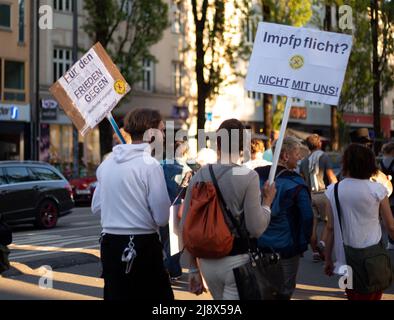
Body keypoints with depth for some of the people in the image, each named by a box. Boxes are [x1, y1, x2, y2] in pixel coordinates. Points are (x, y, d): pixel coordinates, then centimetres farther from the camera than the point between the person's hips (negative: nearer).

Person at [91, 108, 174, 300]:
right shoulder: (150, 165, -13)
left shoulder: (107, 163, 6)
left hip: (110, 243, 6)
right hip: (142, 246, -6)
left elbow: (96, 207, 14)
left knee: (116, 295, 15)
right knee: (159, 295, 4)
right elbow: (162, 218, -13)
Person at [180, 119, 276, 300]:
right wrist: (267, 202, 4)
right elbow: (256, 228, -14)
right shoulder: (248, 176, -11)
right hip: (237, 260, -5)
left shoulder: (199, 176, 2)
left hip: (207, 261, 5)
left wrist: (193, 269, 14)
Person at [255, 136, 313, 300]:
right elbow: (307, 217, -15)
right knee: (283, 292, 8)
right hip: (286, 249, -5)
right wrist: (303, 243, -2)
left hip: (259, 247, 5)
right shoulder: (295, 184, -14)